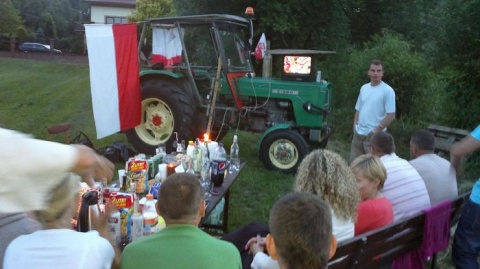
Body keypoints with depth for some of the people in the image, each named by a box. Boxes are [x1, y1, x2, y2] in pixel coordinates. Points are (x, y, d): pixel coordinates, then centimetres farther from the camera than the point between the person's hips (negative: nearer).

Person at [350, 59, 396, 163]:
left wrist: (376, 130, -13)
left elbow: (391, 116, -12)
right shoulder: (364, 88, 11)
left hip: (374, 135, -6)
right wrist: (355, 126, 7)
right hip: (358, 133, 6)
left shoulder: (387, 90, -8)